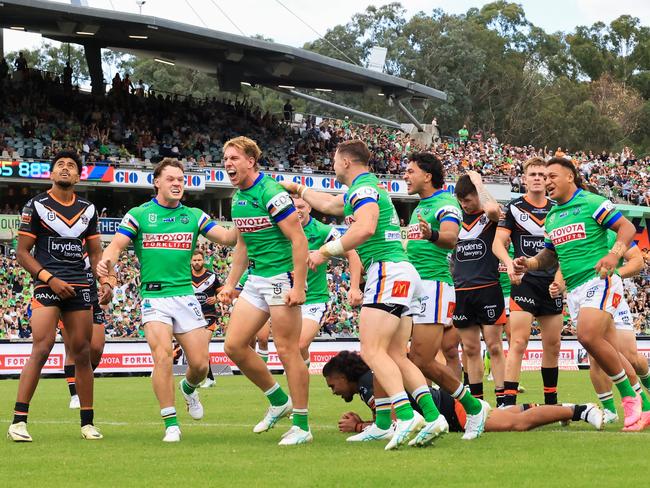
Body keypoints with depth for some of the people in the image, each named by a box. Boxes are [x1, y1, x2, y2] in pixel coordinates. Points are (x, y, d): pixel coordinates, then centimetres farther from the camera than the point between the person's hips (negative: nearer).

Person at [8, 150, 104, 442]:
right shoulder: (36, 206, 1)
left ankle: (87, 422, 10)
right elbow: (23, 252, -1)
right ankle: (18, 421, -17)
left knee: (82, 353, 4)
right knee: (42, 349, -17)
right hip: (47, 284, -4)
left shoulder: (87, 209, 14)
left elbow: (95, 252, 20)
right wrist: (50, 279, -12)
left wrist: (104, 280, 1)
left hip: (79, 286, 4)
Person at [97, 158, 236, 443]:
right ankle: (171, 425, -12)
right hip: (153, 297, -3)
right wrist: (106, 260, -28)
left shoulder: (193, 216, 10)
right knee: (163, 355, -21)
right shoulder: (138, 215, 3)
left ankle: (189, 388, 38)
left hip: (185, 295, 3)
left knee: (200, 364, 0)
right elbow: (117, 245, -5)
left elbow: (227, 237, 3)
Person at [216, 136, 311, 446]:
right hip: (256, 279, 9)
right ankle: (279, 401, 19)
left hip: (282, 277, -9)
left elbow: (299, 239, -18)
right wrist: (230, 284, 20)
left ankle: (301, 426, -1)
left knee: (287, 350, -8)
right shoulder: (237, 199, 12)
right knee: (234, 345, 4)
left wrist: (298, 286, -22)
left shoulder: (271, 193, -15)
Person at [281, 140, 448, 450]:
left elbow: (365, 228, -26)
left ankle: (406, 415, -30)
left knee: (372, 351, -17)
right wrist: (297, 189, 53)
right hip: (401, 273, 10)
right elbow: (327, 204, 43)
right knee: (396, 357, 5)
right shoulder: (365, 189, 24)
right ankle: (432, 417, -6)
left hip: (388, 271, -10)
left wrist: (326, 251, -19)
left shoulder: (364, 188, -7)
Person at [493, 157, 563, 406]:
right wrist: (510, 263, -23)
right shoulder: (514, 207, 0)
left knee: (553, 344, 9)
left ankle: (551, 402, 20)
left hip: (553, 283, 5)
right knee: (518, 342, -14)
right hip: (525, 281, -4)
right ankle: (508, 402, -17)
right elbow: (498, 242, -4)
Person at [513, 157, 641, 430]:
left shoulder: (592, 203, -4)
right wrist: (528, 264, 6)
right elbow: (550, 255, 26)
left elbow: (627, 228, -6)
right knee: (610, 351, 5)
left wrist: (614, 254, -23)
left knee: (588, 336, -25)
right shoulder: (552, 217, 18)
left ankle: (629, 397, -14)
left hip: (599, 280, -7)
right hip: (574, 289, 7)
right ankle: (637, 405, 10)